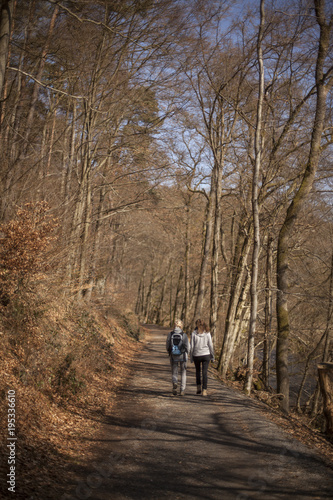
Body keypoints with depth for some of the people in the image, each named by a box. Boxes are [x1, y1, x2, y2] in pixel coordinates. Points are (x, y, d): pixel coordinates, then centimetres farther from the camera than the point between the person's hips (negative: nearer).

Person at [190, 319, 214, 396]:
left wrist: (191, 357, 5)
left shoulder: (194, 334, -7)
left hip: (196, 355, 0)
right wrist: (212, 356, 7)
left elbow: (192, 346, -5)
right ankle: (204, 390, -1)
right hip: (206, 354, 0)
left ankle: (198, 387, 12)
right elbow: (210, 345, -2)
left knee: (198, 370, 20)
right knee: (205, 372, 4)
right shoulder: (207, 333, -4)